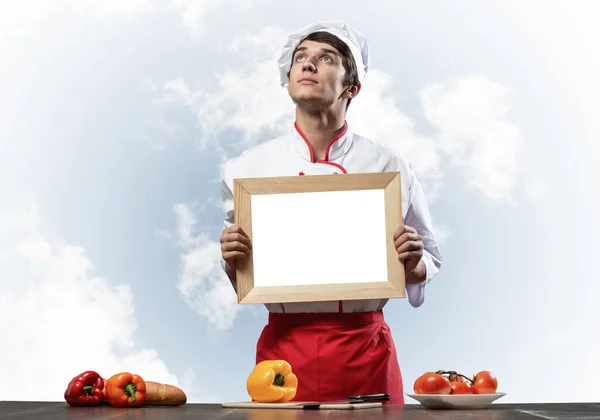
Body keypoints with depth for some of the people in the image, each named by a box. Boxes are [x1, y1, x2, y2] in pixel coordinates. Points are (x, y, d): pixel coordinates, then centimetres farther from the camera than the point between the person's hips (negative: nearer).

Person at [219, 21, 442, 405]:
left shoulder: (389, 167, -1)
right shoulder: (247, 168, 1)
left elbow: (428, 264, 7)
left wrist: (413, 264, -13)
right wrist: (232, 262, -12)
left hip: (365, 349, 0)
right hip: (283, 348, 1)